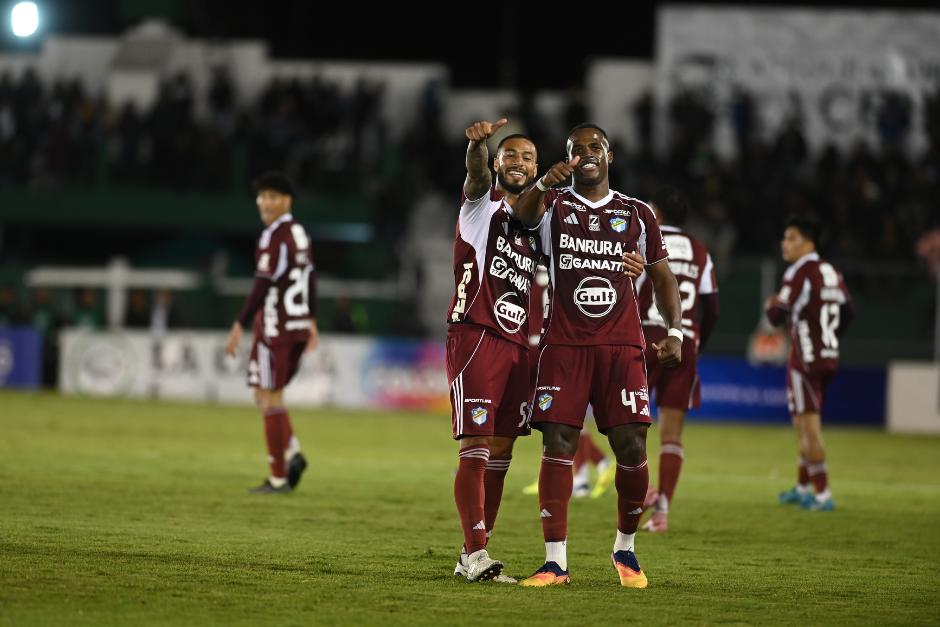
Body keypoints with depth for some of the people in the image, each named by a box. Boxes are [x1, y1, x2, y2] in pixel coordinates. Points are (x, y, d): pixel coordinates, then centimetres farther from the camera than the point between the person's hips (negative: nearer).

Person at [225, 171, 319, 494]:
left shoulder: (273, 236, -15)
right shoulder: (300, 233, 12)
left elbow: (263, 286, -20)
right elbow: (310, 279, 19)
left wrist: (239, 327, -18)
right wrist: (311, 321, 27)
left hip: (275, 328, -8)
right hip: (298, 326, 8)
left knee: (270, 399, -1)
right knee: (267, 396, 18)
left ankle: (278, 478, 1)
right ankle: (293, 453, 1)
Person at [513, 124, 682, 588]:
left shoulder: (637, 214, 13)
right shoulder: (554, 206, 7)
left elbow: (661, 276, 17)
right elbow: (523, 213, -17)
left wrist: (674, 331, 2)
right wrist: (544, 184, -39)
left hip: (621, 345, 1)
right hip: (564, 344, -1)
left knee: (631, 446, -7)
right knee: (557, 445, -9)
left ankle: (625, 547, 15)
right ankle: (555, 561, -6)